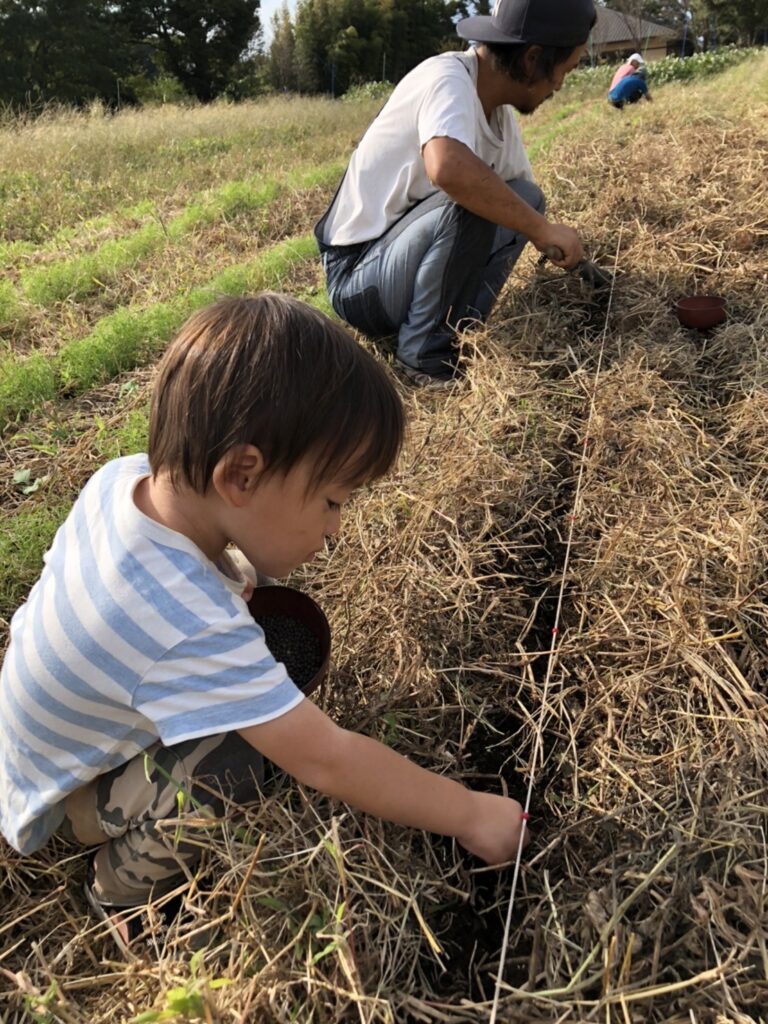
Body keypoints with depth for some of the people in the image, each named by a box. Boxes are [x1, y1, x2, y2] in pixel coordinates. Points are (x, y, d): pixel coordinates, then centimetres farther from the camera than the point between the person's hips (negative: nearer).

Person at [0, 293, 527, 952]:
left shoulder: (124, 477, -21)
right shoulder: (192, 630, -43)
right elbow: (325, 760, -35)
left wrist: (230, 583, -11)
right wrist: (471, 816, -24)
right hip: (65, 802, -7)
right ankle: (124, 891, -2)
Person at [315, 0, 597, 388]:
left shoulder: (499, 110, 4)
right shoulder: (448, 79, -21)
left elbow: (524, 201, 15)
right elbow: (447, 167, -42)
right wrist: (543, 228, -31)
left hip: (407, 259, 8)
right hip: (358, 276, -8)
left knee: (522, 198, 1)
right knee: (470, 200, -29)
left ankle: (456, 335, -3)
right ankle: (424, 355, -14)